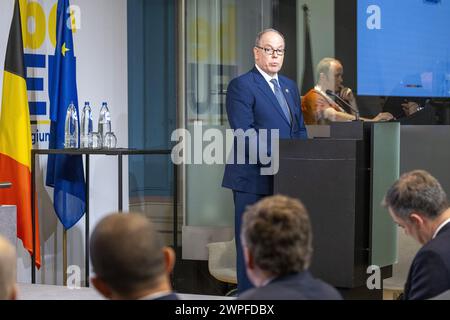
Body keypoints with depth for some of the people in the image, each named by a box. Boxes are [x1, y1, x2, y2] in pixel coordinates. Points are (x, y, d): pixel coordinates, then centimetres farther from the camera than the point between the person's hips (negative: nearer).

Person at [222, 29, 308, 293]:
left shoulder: (290, 86, 18)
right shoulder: (241, 86, -7)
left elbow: (300, 129, 21)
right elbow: (244, 132, -16)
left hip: (285, 178, 7)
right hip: (254, 178, -7)